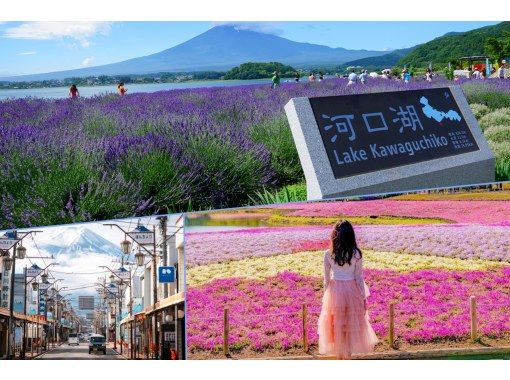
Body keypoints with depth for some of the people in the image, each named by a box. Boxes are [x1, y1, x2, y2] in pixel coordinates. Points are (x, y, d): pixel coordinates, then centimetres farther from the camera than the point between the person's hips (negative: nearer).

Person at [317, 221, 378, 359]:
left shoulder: (328, 254, -9)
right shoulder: (356, 254, -11)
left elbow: (327, 278, -3)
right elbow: (359, 278, -6)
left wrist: (326, 295, 9)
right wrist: (363, 297, 3)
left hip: (334, 290, 1)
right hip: (352, 290, 0)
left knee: (336, 323, 15)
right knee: (351, 324, 15)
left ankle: (339, 355, 24)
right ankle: (348, 354, 21)